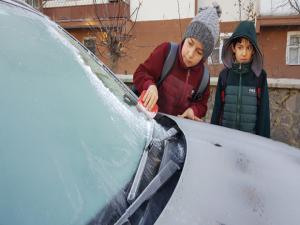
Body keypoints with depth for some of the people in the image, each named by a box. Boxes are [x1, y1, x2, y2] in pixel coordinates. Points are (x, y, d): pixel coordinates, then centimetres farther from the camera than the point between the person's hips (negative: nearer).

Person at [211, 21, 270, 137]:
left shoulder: (260, 75, -3)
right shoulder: (224, 74, 0)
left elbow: (264, 110, -1)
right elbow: (217, 108, 4)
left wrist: (264, 139, -4)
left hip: (251, 136, -1)